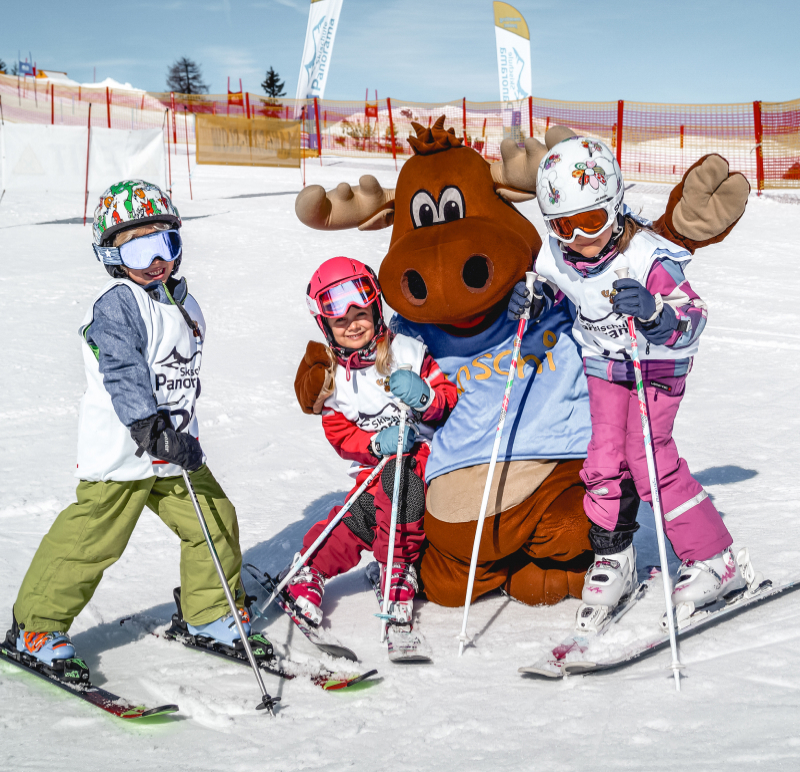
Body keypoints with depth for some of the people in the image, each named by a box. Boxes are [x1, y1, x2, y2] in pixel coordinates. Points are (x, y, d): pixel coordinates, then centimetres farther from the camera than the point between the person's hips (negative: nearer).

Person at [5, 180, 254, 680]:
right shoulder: (117, 306, -15)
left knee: (215, 522, 6)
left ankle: (210, 613, 25)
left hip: (174, 447, 8)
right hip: (122, 452, -8)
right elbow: (123, 375, -25)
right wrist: (152, 429, -34)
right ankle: (36, 628, 11)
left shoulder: (183, 305, 13)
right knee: (91, 538, -4)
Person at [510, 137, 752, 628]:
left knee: (647, 457, -14)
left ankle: (716, 561, -2)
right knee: (606, 455, -2)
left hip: (657, 363, -5)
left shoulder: (648, 257, -32)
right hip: (604, 362, 5)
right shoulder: (557, 255, -15)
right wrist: (534, 298, -12)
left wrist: (652, 312, -55)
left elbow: (691, 320, -35)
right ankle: (613, 559, 18)